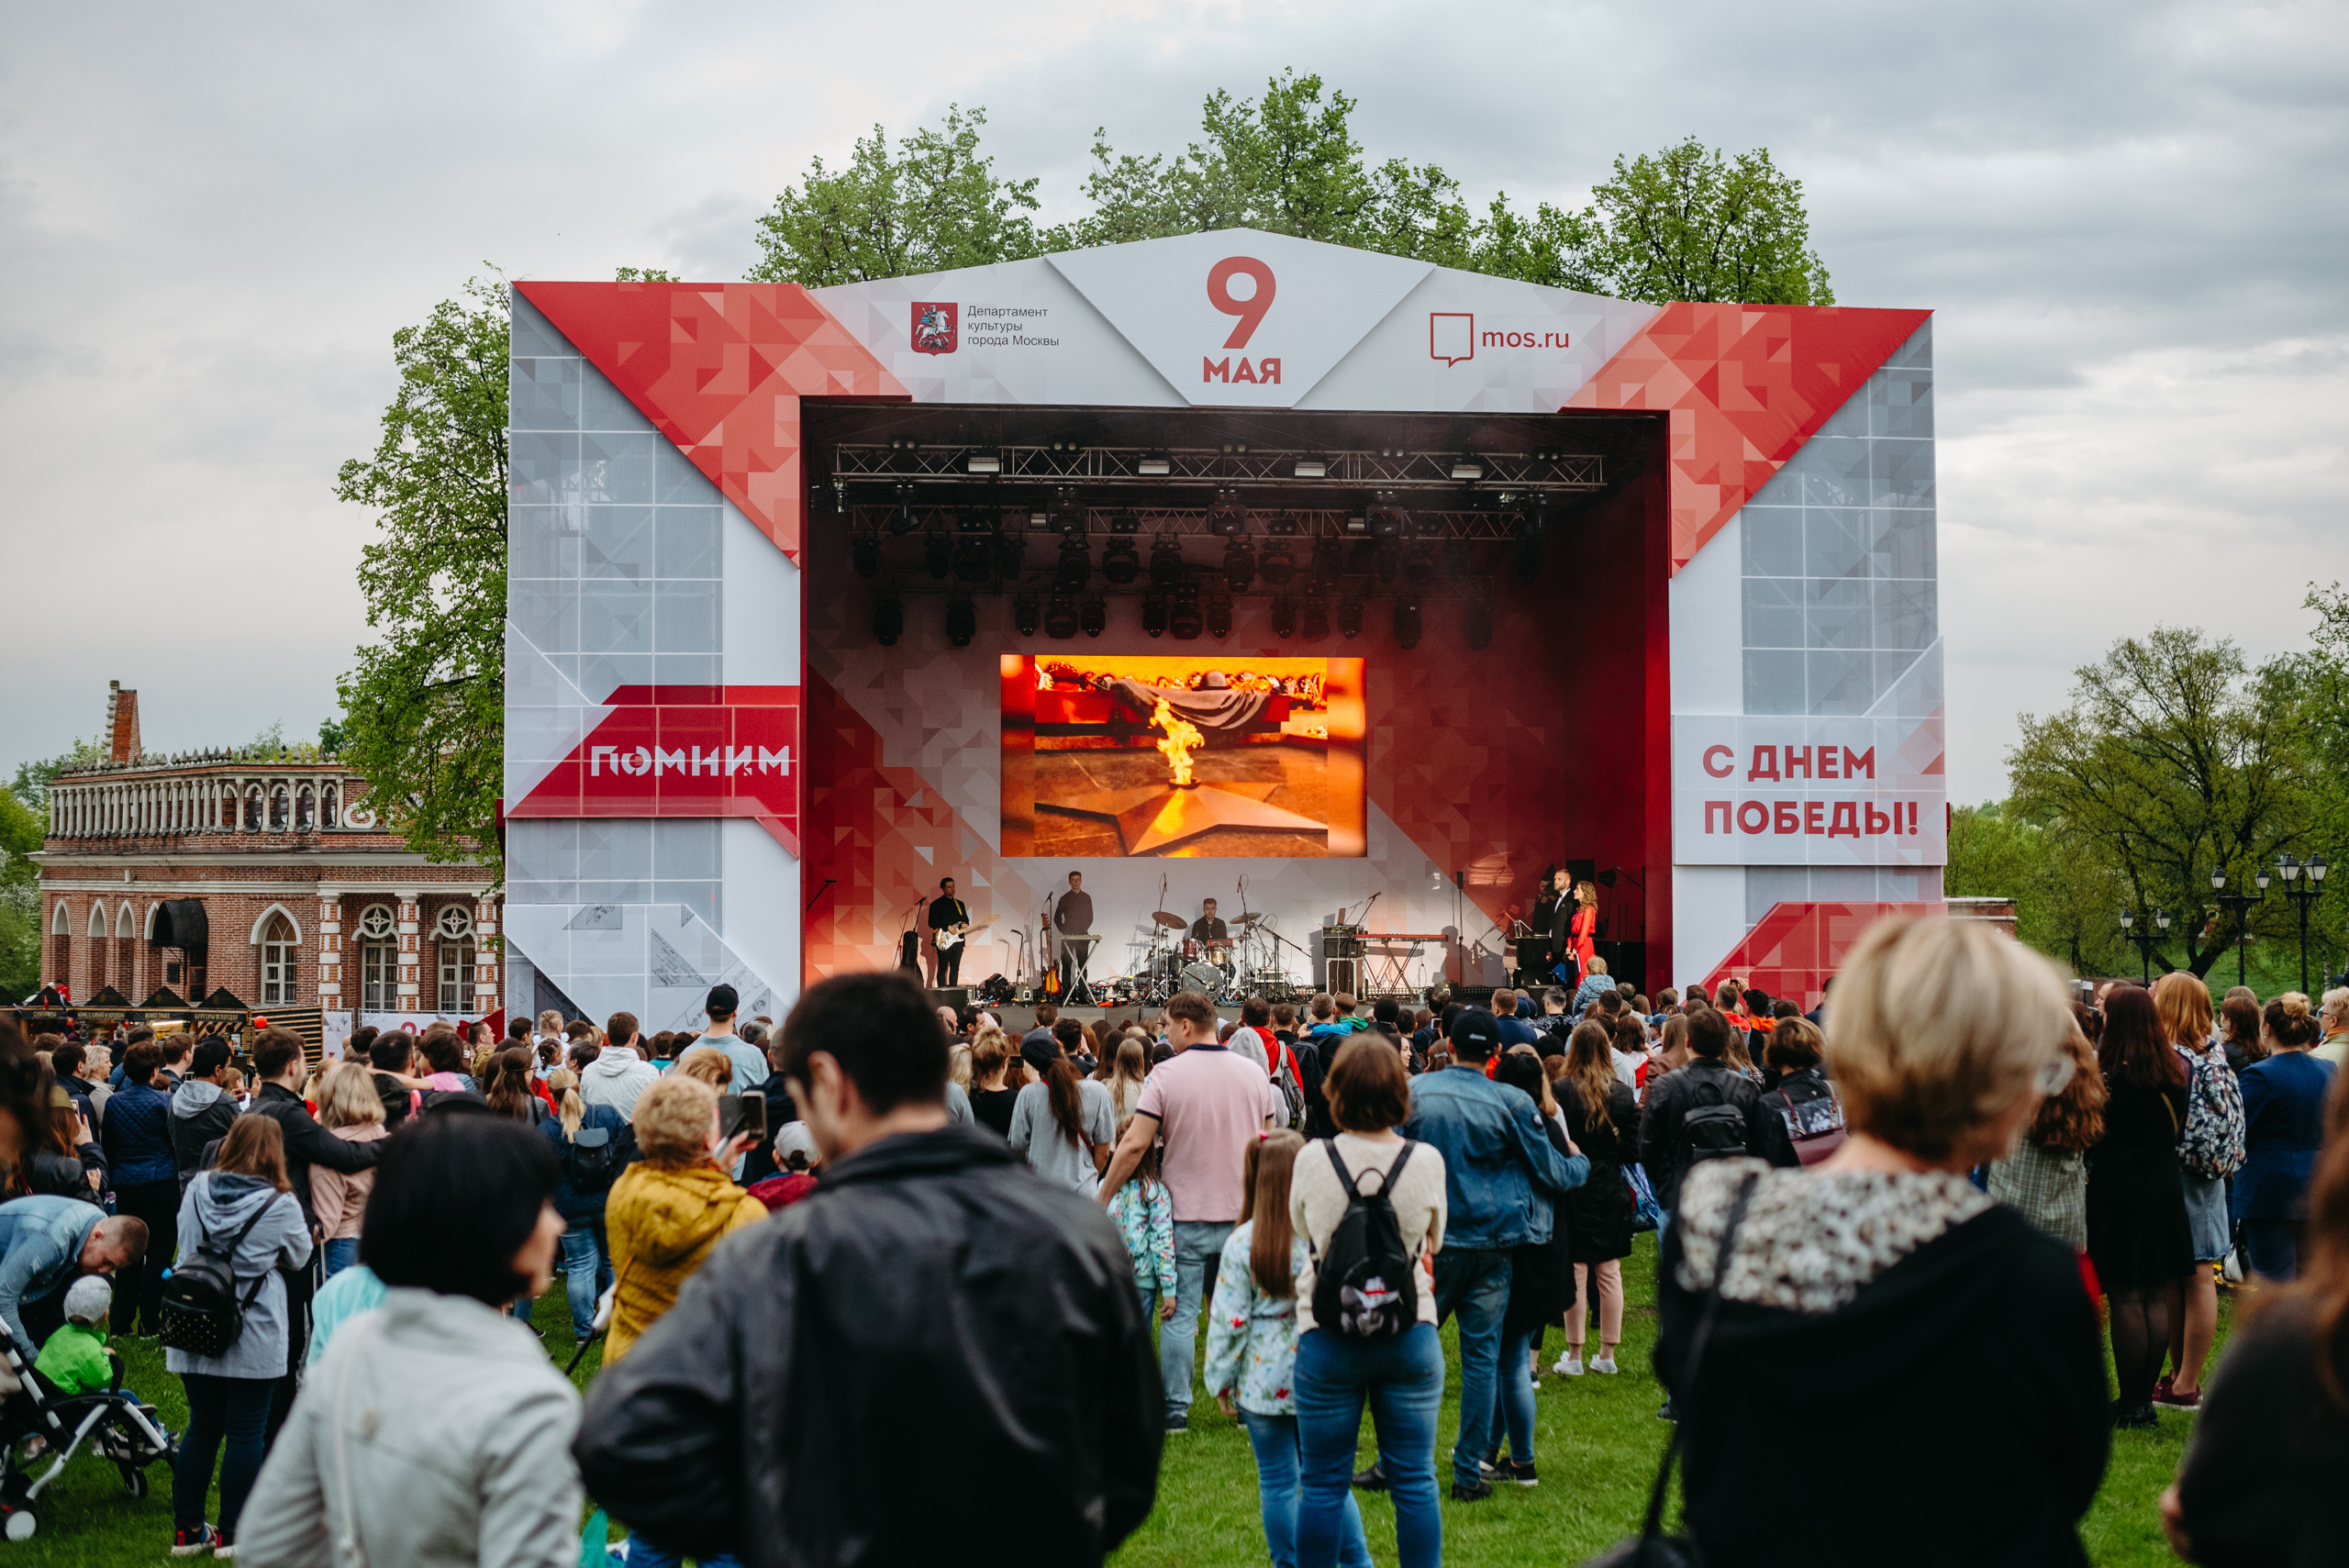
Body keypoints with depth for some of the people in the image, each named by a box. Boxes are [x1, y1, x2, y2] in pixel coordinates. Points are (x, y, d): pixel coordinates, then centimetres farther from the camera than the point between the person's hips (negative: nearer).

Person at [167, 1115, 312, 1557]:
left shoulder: (197, 1189, 0)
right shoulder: (280, 1203, -12)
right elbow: (299, 1256, 5)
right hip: (255, 1338, -4)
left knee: (202, 1428, 14)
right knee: (246, 1433, 5)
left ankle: (187, 1529, 19)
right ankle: (233, 1534, 11)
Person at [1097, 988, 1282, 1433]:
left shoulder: (1166, 1076, -11)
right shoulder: (1254, 1074, 2)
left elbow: (1133, 1145, -14)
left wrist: (1103, 1199, -4)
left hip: (1186, 1214, -4)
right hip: (1242, 1213, 4)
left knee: (1180, 1314, 3)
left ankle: (1175, 1409, 3)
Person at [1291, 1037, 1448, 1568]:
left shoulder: (1312, 1160, -11)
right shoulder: (1426, 1161, -9)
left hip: (1327, 1339, -1)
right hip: (1411, 1334, 1)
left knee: (1322, 1483, 8)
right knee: (1415, 1479, 10)